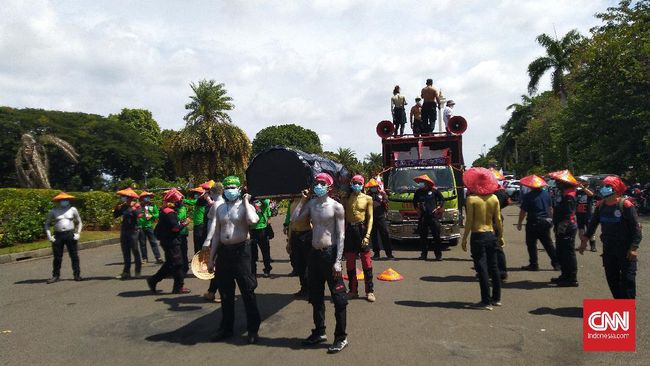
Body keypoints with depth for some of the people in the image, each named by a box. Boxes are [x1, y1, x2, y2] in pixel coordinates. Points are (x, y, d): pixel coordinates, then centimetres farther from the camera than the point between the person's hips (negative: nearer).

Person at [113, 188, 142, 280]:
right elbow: (115, 215, 10)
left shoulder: (136, 206, -8)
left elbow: (139, 215, -25)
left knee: (135, 250, -2)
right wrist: (118, 208, -3)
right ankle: (126, 271, 18)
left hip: (133, 231, -6)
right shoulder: (123, 207, 9)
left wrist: (132, 207, -21)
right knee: (125, 252, 10)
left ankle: (138, 270, 8)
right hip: (124, 230, 6)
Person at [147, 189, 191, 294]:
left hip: (167, 241, 10)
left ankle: (153, 280, 24)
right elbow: (175, 228, -25)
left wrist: (180, 222, 7)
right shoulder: (169, 212, -20)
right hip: (171, 242, -10)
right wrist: (184, 224, -11)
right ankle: (179, 287, 6)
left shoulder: (165, 210, 14)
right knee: (177, 264, -2)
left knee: (170, 264, 19)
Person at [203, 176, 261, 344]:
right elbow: (216, 234, 13)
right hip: (224, 251, 5)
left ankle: (253, 329, 12)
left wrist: (246, 202, -15)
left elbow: (253, 220, -29)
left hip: (241, 251, -5)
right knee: (225, 293, 14)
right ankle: (226, 328, 29)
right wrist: (211, 257, 11)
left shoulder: (245, 206, -5)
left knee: (247, 292, -1)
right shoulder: (220, 208, 11)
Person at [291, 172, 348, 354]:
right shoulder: (311, 204, 6)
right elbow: (294, 219, 2)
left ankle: (341, 337, 11)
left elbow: (341, 235, -12)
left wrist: (337, 261, -17)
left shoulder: (336, 207, -10)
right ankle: (319, 332, 30)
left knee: (338, 297, -1)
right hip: (315, 253, 6)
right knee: (316, 296, 16)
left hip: (330, 253, -6)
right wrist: (302, 200, 2)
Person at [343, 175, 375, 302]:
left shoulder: (367, 199, 2)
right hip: (349, 230, 2)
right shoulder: (346, 199, 6)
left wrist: (367, 235, -9)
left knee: (366, 261, -1)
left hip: (362, 229, -2)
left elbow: (370, 217, 0)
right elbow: (343, 216, 7)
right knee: (350, 262, 7)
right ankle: (353, 290, 19)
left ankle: (370, 291, 9)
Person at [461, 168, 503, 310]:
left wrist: (464, 239, -6)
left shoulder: (471, 199, -11)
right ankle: (496, 298, 26)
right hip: (491, 235, 5)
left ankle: (486, 302, 2)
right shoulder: (494, 198, 3)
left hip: (478, 236, -5)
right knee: (493, 267, 15)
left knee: (482, 268, -1)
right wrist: (501, 236, 15)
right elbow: (498, 220, 5)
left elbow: (469, 222, -12)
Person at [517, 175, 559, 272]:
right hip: (546, 222, 6)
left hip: (533, 223, -6)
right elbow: (550, 209, 12)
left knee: (531, 244, 5)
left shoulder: (528, 196, -14)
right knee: (548, 243, 15)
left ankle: (534, 264, 8)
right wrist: (550, 219, 24)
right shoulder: (546, 194, 3)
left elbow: (523, 211, -13)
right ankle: (556, 263, 18)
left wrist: (519, 223, -3)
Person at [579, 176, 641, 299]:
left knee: (627, 278, -2)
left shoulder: (626, 205, -13)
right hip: (608, 248, 6)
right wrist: (584, 240, 10)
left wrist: (634, 247, -18)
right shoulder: (600, 205, 4)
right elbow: (593, 224, 13)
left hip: (625, 249, -6)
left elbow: (636, 227, -13)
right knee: (611, 277, 12)